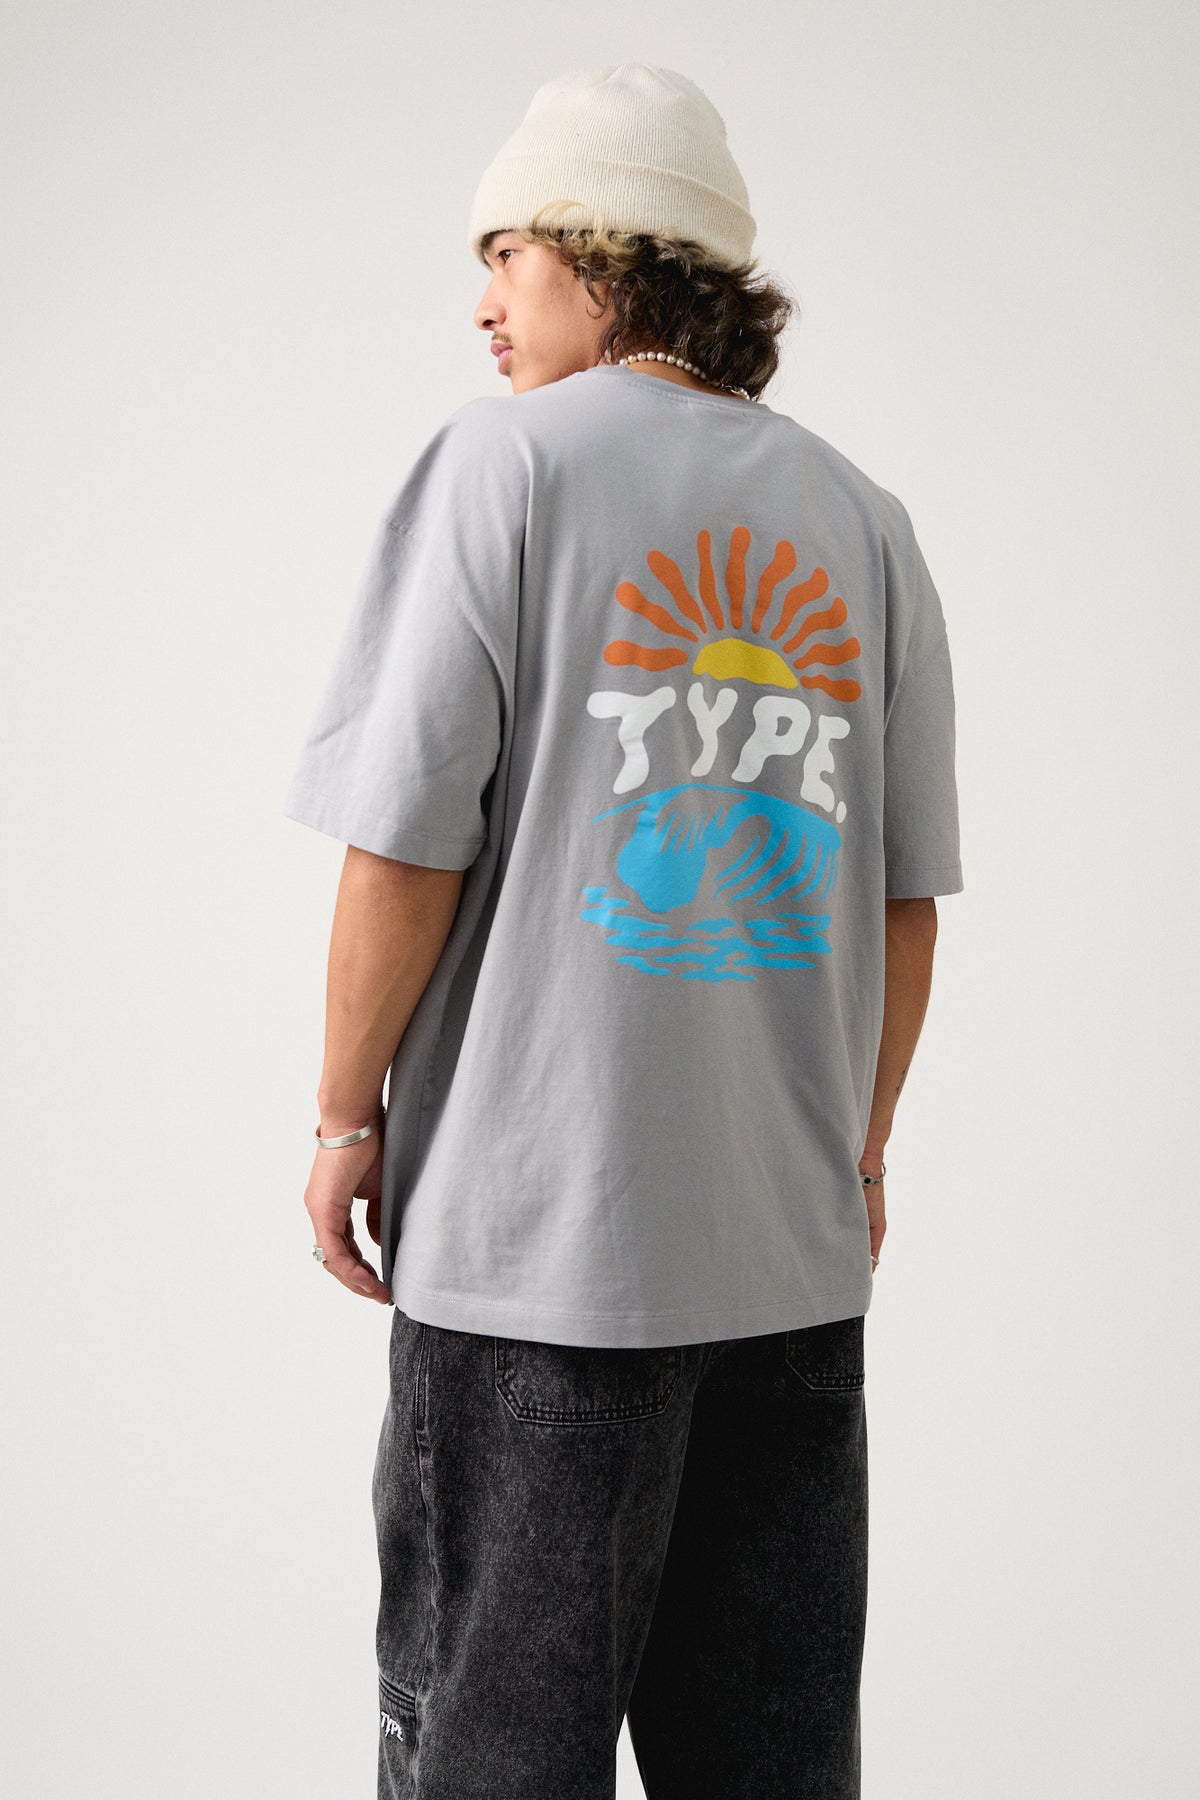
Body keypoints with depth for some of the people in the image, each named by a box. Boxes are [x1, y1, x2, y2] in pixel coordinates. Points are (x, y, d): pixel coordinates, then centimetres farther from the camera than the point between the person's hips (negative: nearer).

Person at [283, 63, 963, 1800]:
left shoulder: (509, 456, -6)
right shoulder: (862, 518, 8)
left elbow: (406, 845, -11)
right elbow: (908, 897, 10)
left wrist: (346, 1117, 0)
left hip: (536, 1221, -5)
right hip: (793, 1244, 5)